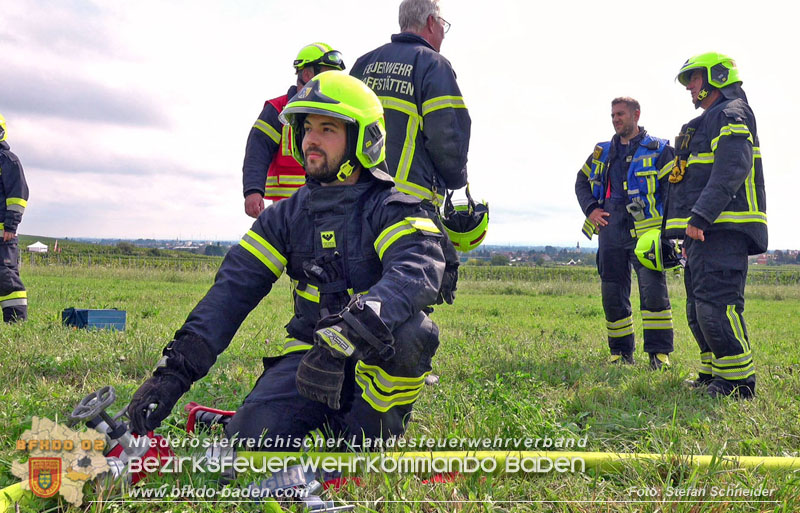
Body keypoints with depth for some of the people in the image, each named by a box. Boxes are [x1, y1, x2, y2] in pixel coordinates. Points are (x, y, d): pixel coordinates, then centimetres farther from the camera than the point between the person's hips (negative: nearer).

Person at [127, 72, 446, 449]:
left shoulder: (391, 209, -8)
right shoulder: (287, 215, 7)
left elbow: (419, 269, -30)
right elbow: (235, 287, -2)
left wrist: (349, 333, -47)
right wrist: (175, 369, -15)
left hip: (375, 359, -3)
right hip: (310, 352, 3)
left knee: (411, 332, -36)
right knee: (248, 441, -20)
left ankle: (368, 437, -12)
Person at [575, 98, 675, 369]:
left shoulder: (659, 151, 4)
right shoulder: (602, 153, 18)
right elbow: (581, 182, 26)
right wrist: (590, 209, 8)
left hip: (644, 235, -5)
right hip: (610, 237, 5)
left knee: (653, 291, -13)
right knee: (613, 297, 7)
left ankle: (659, 353, -6)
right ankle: (621, 353, 17)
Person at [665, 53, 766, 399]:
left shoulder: (731, 115, -5)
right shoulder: (707, 122, 27)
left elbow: (730, 172, -20)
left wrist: (700, 216, -27)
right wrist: (691, 231, 24)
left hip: (722, 230, -11)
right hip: (704, 230, 11)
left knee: (716, 304, -15)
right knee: (699, 308, 13)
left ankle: (738, 381, -10)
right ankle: (714, 374, 21)